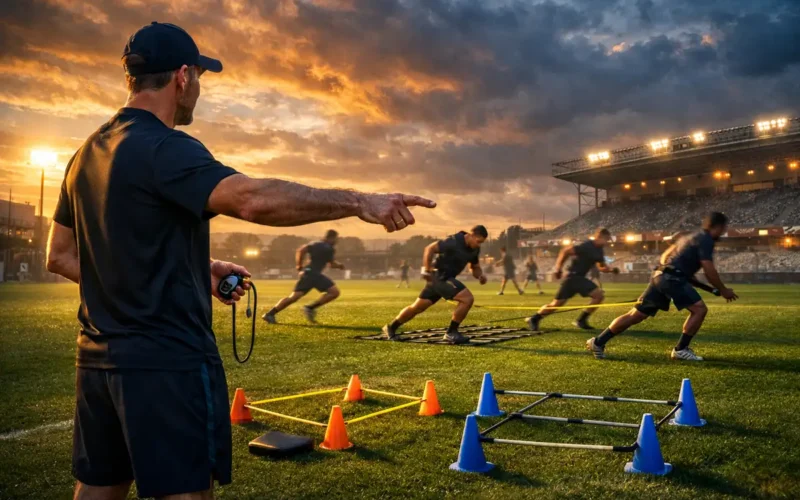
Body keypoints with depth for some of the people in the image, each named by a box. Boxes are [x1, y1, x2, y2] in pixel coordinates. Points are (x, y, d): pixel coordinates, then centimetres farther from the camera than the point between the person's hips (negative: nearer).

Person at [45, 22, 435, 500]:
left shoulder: (87, 154, 12)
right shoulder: (165, 148, -16)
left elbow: (60, 255, 17)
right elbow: (253, 199, -34)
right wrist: (358, 201, -27)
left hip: (99, 357, 9)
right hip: (168, 360, -9)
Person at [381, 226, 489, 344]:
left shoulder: (474, 249, 4)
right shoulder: (454, 242, -21)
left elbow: (475, 267, 17)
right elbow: (429, 249, -20)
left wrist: (480, 276, -4)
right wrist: (428, 271, -20)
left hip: (447, 278, 8)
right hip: (439, 276, -8)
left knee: (417, 307, 15)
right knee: (468, 299, -18)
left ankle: (391, 328, 30)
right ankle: (451, 333, -6)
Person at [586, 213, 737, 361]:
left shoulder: (692, 237, 25)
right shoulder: (706, 240, -4)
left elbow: (666, 255, 29)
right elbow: (709, 270, -10)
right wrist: (723, 290, 0)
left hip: (661, 276, 9)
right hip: (672, 278, -9)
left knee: (635, 315, 7)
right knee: (700, 309, -4)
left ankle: (598, 342, 6)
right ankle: (680, 349, 0)